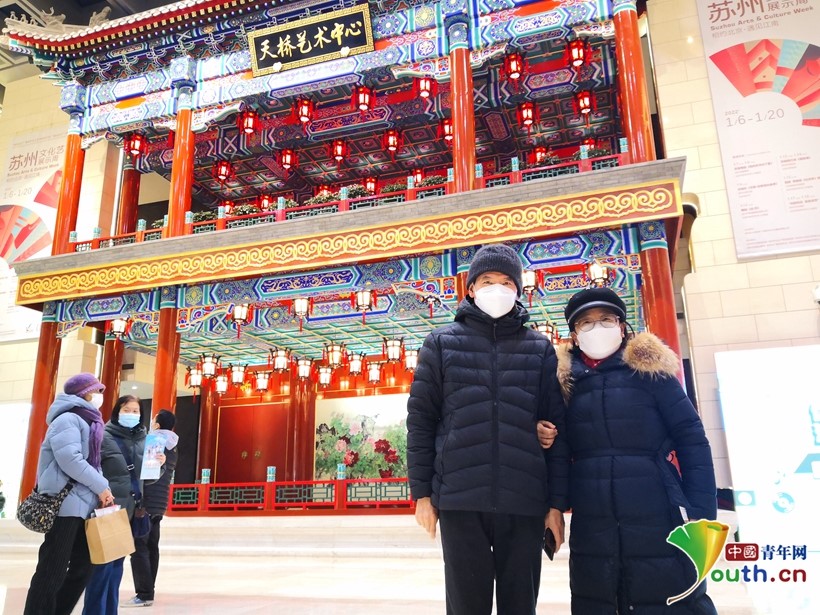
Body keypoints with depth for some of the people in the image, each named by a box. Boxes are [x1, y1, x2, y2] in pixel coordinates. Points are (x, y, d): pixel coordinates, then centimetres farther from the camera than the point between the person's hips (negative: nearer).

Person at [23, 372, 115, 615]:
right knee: (52, 570, -4)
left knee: (82, 566, 12)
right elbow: (70, 460, -22)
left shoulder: (87, 422, 18)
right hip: (65, 505, -9)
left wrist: (102, 489, 3)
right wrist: (101, 486, -15)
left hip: (81, 504, 9)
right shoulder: (68, 419, -11)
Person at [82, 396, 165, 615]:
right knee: (103, 563, -4)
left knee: (117, 563, 14)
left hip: (130, 511, 6)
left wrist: (159, 464, -3)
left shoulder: (144, 440, 12)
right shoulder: (104, 436, -5)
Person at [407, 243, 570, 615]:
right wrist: (422, 491, 0)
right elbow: (421, 419, 5)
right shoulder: (442, 343, 8)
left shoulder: (540, 348, 11)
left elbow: (556, 428, 8)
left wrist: (557, 501, 3)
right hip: (460, 499, -1)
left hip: (525, 501, 1)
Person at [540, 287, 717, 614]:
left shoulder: (649, 369, 0)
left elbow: (692, 439, -3)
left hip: (657, 524, -2)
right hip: (591, 531, 3)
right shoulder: (565, 381, 7)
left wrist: (700, 512, -10)